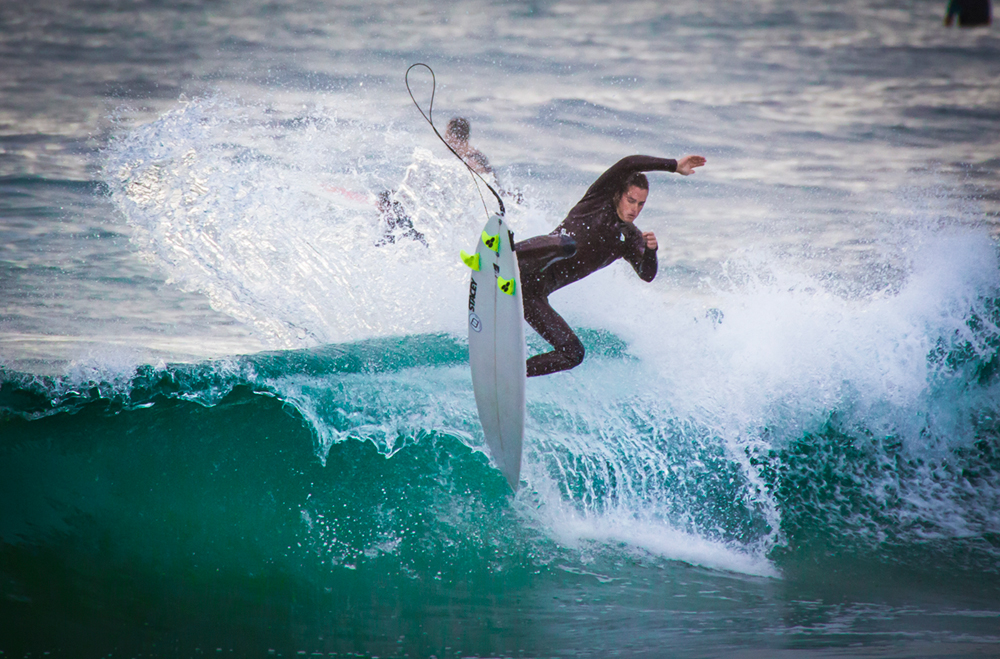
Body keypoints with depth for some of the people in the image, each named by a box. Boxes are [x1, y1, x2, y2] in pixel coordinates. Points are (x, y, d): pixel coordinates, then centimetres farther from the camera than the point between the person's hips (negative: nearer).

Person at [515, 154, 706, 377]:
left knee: (573, 354, -1)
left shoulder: (631, 239, 20)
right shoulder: (600, 199, 3)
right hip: (526, 263, -7)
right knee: (566, 245, -39)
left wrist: (651, 250, -12)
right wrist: (675, 166, -5)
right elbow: (627, 164, -10)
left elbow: (647, 274, 9)